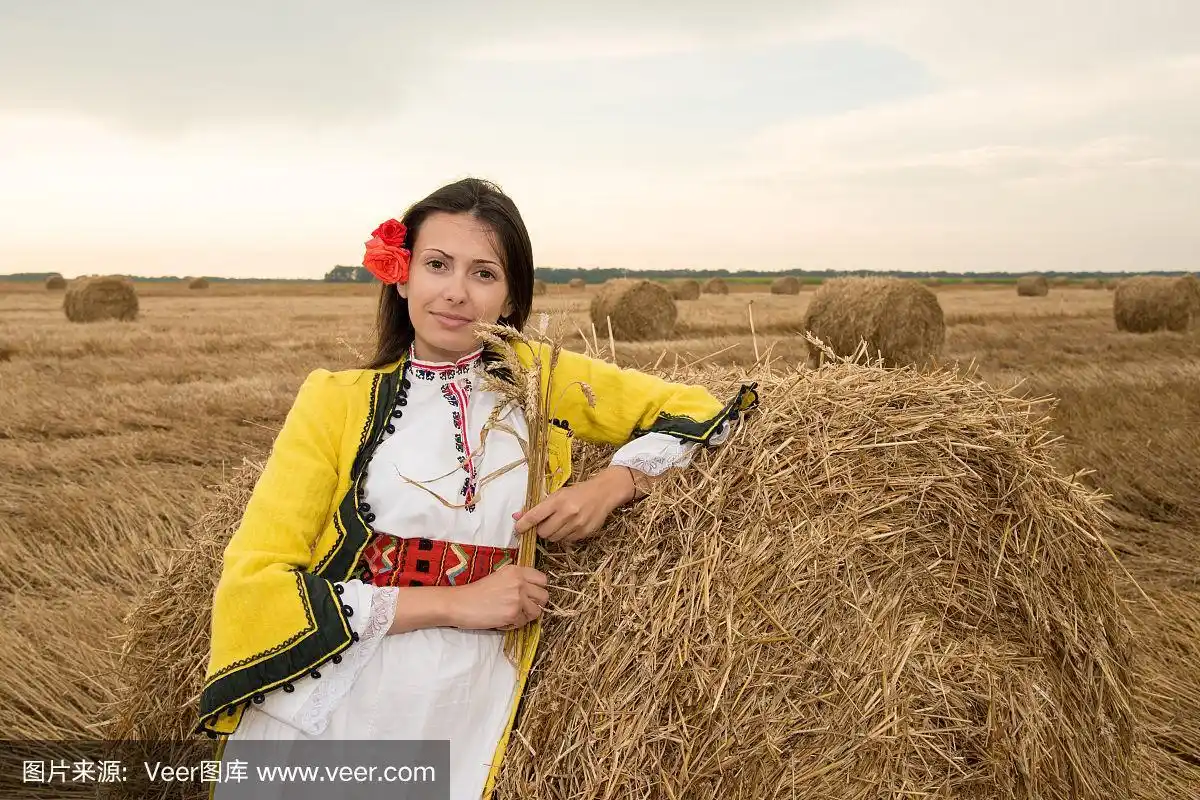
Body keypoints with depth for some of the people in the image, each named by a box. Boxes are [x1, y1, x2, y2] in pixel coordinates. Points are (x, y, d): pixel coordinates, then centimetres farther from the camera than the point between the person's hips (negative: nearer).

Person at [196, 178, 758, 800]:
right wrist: (454, 603, -15)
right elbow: (249, 585, -8)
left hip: (460, 741, 1)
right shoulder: (336, 400, -2)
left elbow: (699, 410, 8)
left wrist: (614, 483, -11)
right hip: (305, 732, -1)